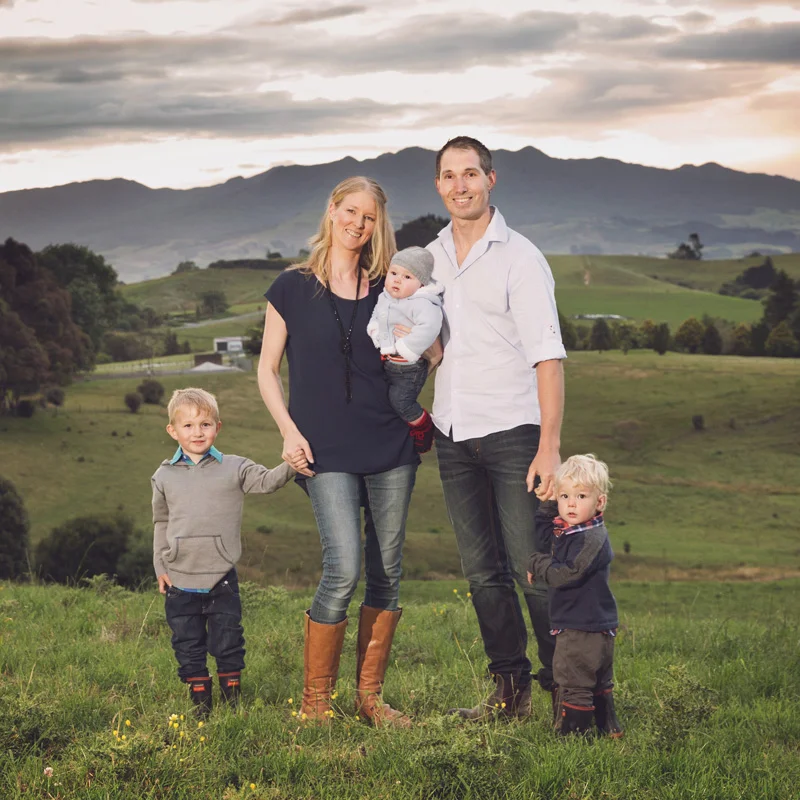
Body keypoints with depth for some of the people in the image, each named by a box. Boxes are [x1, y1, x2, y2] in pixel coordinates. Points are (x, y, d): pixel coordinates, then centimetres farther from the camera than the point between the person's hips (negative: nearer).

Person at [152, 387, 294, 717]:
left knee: (228, 644, 5)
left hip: (221, 579, -1)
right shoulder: (165, 476, 5)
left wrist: (290, 466, -27)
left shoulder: (234, 468, 0)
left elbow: (267, 481, -7)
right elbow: (161, 523, 14)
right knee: (188, 647, 8)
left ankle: (233, 699, 19)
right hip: (180, 581, 2)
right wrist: (160, 567, 11)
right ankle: (200, 704, 19)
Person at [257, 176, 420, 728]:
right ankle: (315, 699, 0)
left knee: (387, 573, 3)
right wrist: (290, 431, -6)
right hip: (327, 454, -3)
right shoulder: (293, 288, 4)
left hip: (391, 448, 3)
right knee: (344, 569, -15)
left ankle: (370, 696, 15)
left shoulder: (387, 291, 10)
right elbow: (268, 370, 8)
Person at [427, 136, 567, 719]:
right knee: (483, 573, 9)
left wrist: (550, 448, -17)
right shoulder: (430, 258, 12)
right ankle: (511, 689, 18)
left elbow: (547, 357, -10)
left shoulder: (518, 257, -5)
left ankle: (567, 688, 3)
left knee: (533, 570, -6)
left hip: (511, 431, -5)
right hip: (452, 436, 6)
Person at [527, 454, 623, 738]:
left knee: (574, 683, -3)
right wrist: (550, 501, 6)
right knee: (599, 682, 21)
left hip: (582, 627, -10)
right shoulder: (566, 529, 7)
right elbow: (541, 525, 24)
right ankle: (608, 728, 33)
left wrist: (537, 564, -13)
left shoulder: (592, 538, -22)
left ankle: (571, 733, 4)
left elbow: (568, 574, -28)